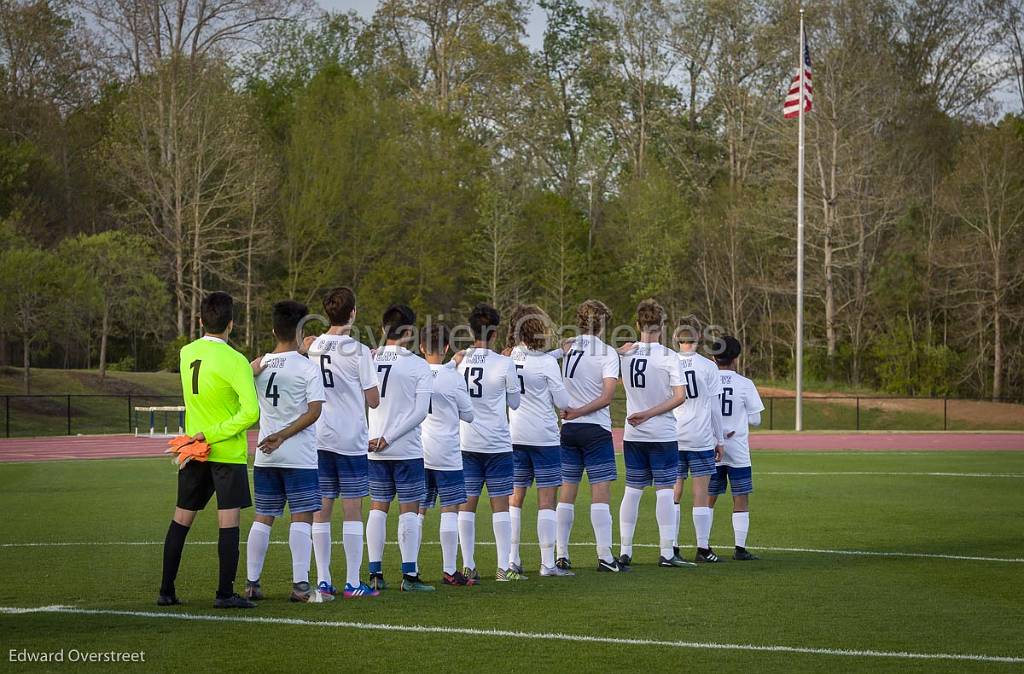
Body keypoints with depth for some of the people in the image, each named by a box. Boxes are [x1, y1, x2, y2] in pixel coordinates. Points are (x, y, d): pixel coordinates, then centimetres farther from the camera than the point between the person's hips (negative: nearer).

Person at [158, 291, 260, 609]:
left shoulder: (187, 353, 2)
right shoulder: (234, 361, -16)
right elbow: (250, 412, -24)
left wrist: (254, 368, 16)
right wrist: (212, 434, -17)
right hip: (228, 452, -6)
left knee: (181, 519, 12)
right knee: (228, 521, -3)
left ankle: (166, 590, 14)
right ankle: (225, 593, -5)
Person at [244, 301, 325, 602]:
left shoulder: (258, 366, 6)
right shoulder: (308, 367, -8)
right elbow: (314, 411, -13)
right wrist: (282, 436, -10)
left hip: (265, 456, 5)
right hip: (300, 456, -5)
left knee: (262, 518, 11)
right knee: (302, 518, -2)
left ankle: (251, 583, 11)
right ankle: (300, 584, -7)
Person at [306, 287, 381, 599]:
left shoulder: (314, 347, 5)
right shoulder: (358, 350, -10)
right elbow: (373, 400, -7)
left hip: (319, 440, 4)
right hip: (350, 440, -4)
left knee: (321, 509, 7)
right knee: (352, 510, 0)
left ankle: (323, 580, 7)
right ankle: (352, 583, -1)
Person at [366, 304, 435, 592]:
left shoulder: (369, 361, 2)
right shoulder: (419, 366, -7)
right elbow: (420, 412, -11)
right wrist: (389, 438, -10)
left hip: (375, 450, 4)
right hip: (407, 449, -4)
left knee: (378, 508, 10)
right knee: (409, 510, 1)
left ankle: (375, 573, 9)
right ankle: (409, 575, -2)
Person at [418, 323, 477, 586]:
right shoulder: (454, 377, -7)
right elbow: (468, 415, 3)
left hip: (417, 453, 4)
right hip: (446, 454, -4)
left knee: (416, 511, 8)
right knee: (450, 510, 1)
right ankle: (449, 572, 0)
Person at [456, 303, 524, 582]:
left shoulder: (459, 361, -2)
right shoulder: (504, 364, -9)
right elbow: (515, 402, 4)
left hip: (465, 442, 3)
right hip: (496, 443, -3)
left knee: (467, 504, 7)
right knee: (500, 504, 2)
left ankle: (468, 566, 7)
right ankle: (503, 568, 1)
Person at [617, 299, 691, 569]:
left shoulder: (624, 353, 1)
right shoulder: (668, 356, -9)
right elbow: (680, 396, -14)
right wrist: (649, 414, -11)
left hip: (632, 435, 4)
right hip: (663, 435, -4)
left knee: (632, 490, 9)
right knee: (665, 490, 1)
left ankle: (625, 551, 10)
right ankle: (667, 553, 0)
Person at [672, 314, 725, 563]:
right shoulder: (707, 366, -5)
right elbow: (715, 407, -2)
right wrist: (719, 439, 7)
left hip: (672, 439, 2)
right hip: (701, 438, -2)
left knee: (673, 493, 8)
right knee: (701, 493, 2)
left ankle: (672, 547, 8)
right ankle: (703, 548, 2)